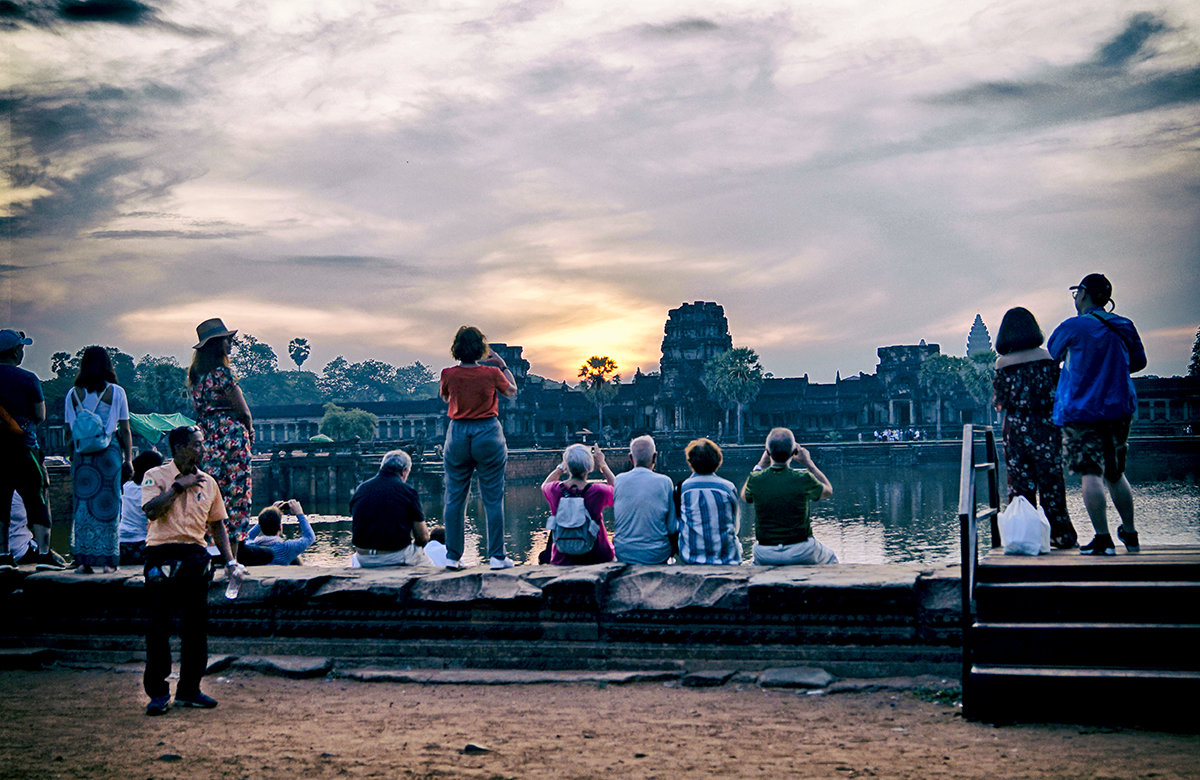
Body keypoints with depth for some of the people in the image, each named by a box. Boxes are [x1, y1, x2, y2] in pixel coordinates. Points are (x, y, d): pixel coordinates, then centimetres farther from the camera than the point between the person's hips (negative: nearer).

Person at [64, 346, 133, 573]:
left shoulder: (73, 394, 3)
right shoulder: (116, 392, -2)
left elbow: (69, 429, 6)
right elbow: (125, 430, 0)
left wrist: (73, 456, 16)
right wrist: (128, 459, 6)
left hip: (82, 455, 1)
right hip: (110, 453, -1)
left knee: (82, 505, 7)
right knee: (107, 505, 3)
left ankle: (83, 560, 7)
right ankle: (107, 561, 4)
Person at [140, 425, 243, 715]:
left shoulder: (208, 482, 13)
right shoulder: (155, 476, 0)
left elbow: (217, 524, 18)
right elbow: (151, 510, -17)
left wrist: (230, 560, 11)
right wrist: (178, 486, -15)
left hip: (196, 557, 4)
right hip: (163, 556, -4)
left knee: (196, 626, 6)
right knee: (158, 626, -2)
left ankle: (189, 690, 17)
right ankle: (158, 692, 8)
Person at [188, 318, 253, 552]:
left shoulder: (196, 375, 12)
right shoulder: (221, 373, -11)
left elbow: (200, 410, 15)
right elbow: (243, 411, -10)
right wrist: (249, 430, 10)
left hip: (207, 441, 8)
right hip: (231, 439, -8)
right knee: (235, 496, -4)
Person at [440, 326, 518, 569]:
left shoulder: (449, 374, -6)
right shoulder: (492, 373, -9)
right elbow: (512, 391, 10)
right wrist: (503, 366, 18)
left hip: (458, 435, 1)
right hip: (488, 434, -1)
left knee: (455, 498, 10)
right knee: (493, 499, 5)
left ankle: (452, 556, 11)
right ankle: (496, 556, 5)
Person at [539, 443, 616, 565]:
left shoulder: (555, 490, -13)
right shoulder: (598, 491, -19)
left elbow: (544, 485, 15)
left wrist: (561, 467, 12)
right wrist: (602, 465, 9)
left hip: (561, 560, 1)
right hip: (595, 558, -1)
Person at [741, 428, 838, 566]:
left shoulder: (755, 479, -12)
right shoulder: (803, 478, -16)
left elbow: (744, 496, 13)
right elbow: (828, 491, 6)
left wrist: (760, 466, 14)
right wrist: (809, 463, 10)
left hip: (766, 556, 2)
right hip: (801, 553, -1)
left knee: (757, 560, 39)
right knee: (831, 559, 31)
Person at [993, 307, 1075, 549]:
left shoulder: (1003, 364, -3)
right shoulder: (1048, 357, -2)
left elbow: (998, 401, 1)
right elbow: (1059, 392, 0)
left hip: (1015, 428, 0)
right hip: (1046, 427, 0)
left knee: (1019, 483, 5)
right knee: (1051, 482, 7)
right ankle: (1062, 535, 12)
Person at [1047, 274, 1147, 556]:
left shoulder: (1073, 327, -9)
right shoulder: (1125, 326, 7)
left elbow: (1051, 355, 7)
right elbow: (1139, 362, 18)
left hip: (1082, 409, -6)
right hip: (1119, 408, 6)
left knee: (1090, 474, -5)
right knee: (1115, 474, 17)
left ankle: (1103, 539, -8)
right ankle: (1130, 534, 24)